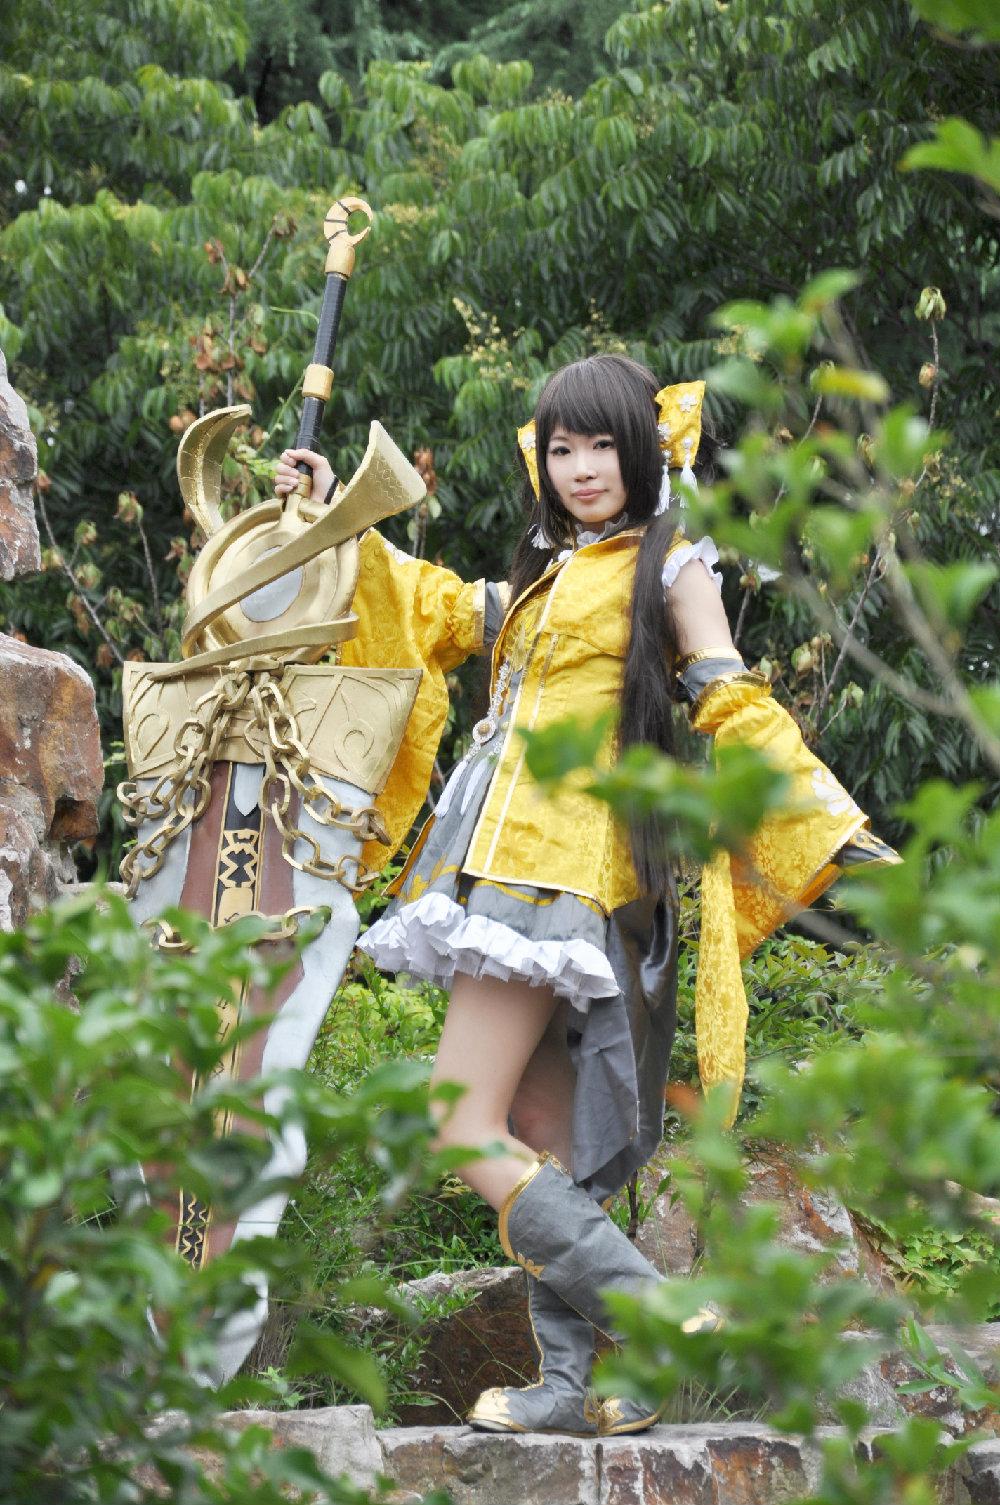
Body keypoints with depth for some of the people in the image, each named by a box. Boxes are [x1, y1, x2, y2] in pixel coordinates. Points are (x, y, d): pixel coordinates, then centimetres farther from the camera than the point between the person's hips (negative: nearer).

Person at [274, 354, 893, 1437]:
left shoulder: (671, 567, 1)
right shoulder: (548, 575, 22)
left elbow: (735, 713, -4)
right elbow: (427, 611, 36)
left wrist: (839, 831, -13)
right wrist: (338, 521, 34)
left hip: (567, 864, -8)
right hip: (508, 858, 8)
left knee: (465, 1128, -15)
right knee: (543, 1145, 3)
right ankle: (569, 1384, 3)